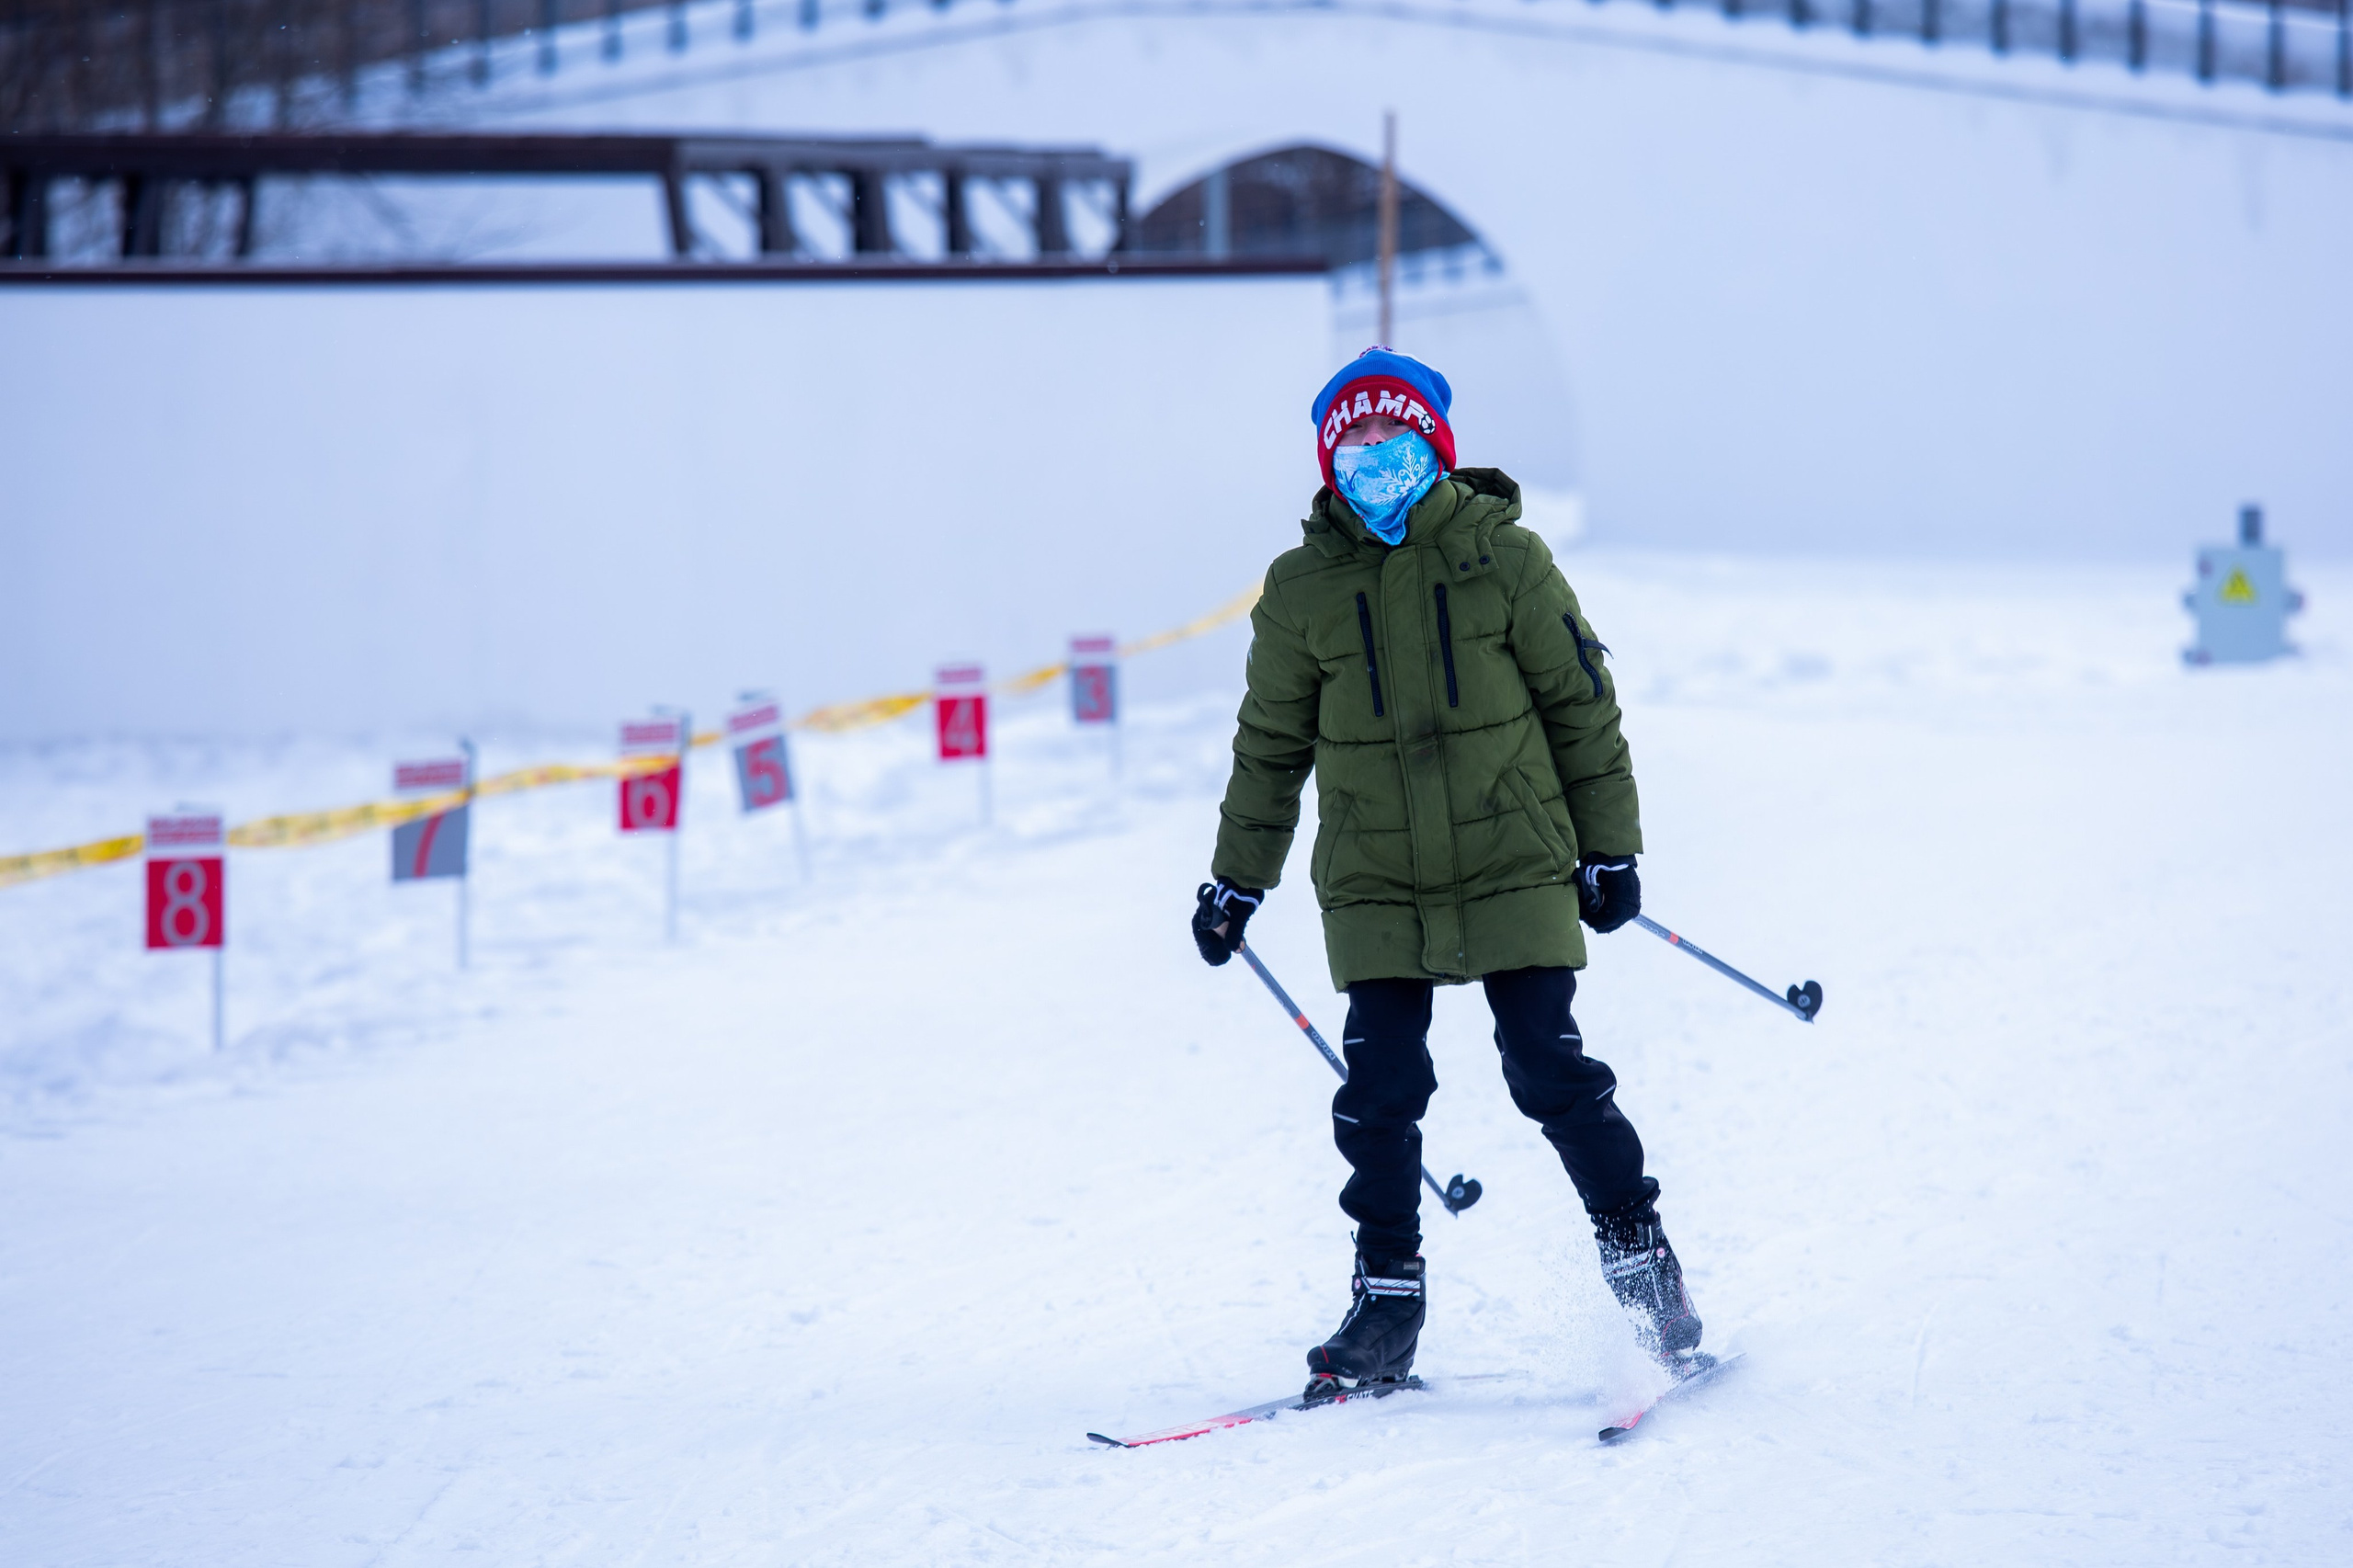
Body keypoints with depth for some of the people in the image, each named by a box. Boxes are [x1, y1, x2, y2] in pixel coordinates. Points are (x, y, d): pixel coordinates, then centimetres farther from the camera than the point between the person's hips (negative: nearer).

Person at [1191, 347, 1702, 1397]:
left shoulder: (1503, 560, -2)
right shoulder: (1303, 590, 3)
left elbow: (1581, 705, 4)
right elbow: (1271, 747, 13)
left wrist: (1608, 848, 4)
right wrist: (1236, 881, 14)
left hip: (1513, 870, -2)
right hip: (1374, 889, 2)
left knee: (1551, 1074, -4)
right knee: (1379, 1093, -3)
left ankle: (1639, 1252, 12)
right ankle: (1388, 1299, 8)